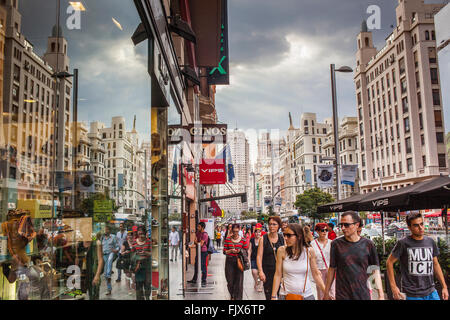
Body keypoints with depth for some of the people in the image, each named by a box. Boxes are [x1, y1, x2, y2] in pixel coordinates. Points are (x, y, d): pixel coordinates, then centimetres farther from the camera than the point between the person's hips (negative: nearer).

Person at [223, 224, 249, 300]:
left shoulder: (243, 240, 1)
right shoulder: (227, 239, 2)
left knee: (239, 282, -5)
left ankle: (238, 298, 6)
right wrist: (231, 251, -16)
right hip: (229, 261, 1)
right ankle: (232, 296, 34)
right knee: (230, 281, 7)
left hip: (239, 262, -1)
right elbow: (224, 251, 2)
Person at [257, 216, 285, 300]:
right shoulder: (263, 239, -4)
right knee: (269, 296, 2)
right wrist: (260, 271, -16)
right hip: (268, 272, -2)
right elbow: (259, 256, -7)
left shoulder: (282, 238, 3)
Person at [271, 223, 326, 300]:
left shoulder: (309, 251, -7)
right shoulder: (282, 251, -8)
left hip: (306, 295, 1)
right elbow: (278, 275, -5)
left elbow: (316, 274, 2)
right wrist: (273, 296, -5)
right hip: (286, 294, 0)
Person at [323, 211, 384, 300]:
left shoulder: (368, 244, -3)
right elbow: (332, 269, 2)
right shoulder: (336, 244, -4)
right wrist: (326, 293, 4)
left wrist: (381, 295, -3)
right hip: (342, 295, -1)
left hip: (363, 295, 1)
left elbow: (375, 270, 2)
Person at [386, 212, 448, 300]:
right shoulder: (403, 243, -10)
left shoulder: (430, 242, 6)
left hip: (431, 292, 5)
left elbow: (435, 264, 15)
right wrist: (393, 287, -8)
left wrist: (444, 286, 12)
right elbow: (389, 262, -4)